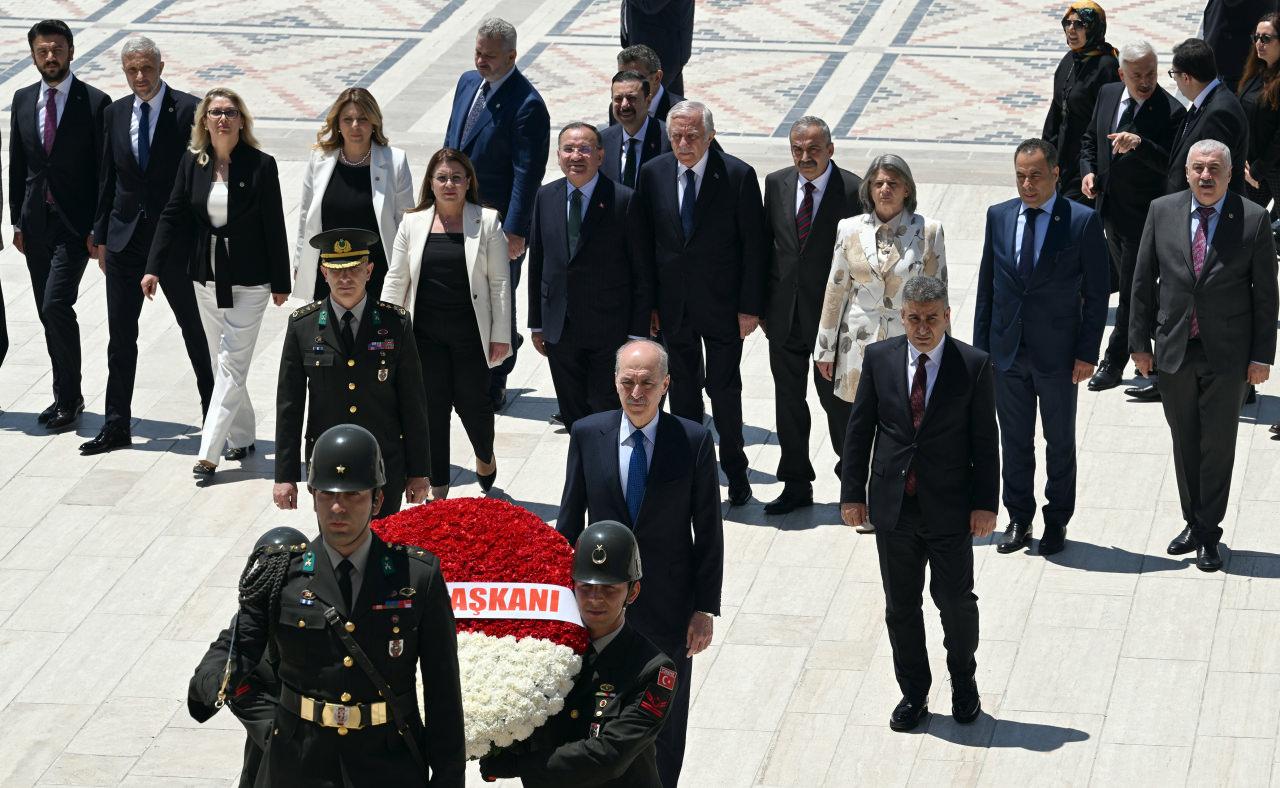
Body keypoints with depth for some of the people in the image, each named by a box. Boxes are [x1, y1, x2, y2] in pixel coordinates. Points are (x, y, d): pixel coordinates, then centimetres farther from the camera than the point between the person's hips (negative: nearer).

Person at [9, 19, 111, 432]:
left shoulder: (95, 103, -6)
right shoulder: (23, 100, 9)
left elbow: (105, 171, -6)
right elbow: (16, 164, 14)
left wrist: (99, 228, -10)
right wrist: (17, 220, 9)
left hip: (75, 223, -5)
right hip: (36, 223, 5)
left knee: (56, 305, -16)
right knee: (49, 313, 9)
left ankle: (68, 398, -5)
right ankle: (67, 397, 20)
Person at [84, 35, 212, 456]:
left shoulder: (188, 110, -8)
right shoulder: (115, 114, 8)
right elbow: (107, 179, 12)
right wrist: (101, 236, 10)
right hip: (125, 237, 5)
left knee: (195, 330, 7)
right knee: (120, 334, 7)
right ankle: (116, 425, 13)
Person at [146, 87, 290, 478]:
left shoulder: (261, 166, -9)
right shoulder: (192, 163, 1)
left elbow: (274, 226, -6)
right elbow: (173, 215, 3)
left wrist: (280, 282, -4)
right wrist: (154, 267, -5)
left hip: (249, 281, -4)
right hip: (207, 279, 4)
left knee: (231, 364, -6)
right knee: (224, 363, 12)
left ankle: (209, 452, -8)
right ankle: (242, 437, 26)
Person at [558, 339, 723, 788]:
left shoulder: (693, 441, -9)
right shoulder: (587, 435, -5)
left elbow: (709, 532, -5)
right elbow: (570, 520, 4)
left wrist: (705, 608, -6)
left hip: (668, 610, -1)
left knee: (665, 725, 12)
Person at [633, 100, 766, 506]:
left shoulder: (738, 176, -11)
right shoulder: (652, 174, -1)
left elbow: (754, 245, -7)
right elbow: (645, 243, 5)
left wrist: (750, 307, -9)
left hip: (722, 305, -3)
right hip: (673, 305, 3)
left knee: (725, 389, 5)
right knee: (683, 390, 11)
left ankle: (734, 468, 21)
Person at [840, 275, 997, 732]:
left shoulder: (973, 366, -7)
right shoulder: (879, 358, -1)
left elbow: (985, 440, -4)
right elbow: (860, 429, 4)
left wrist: (985, 502, -7)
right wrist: (853, 492, 2)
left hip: (950, 506, -2)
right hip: (893, 505, 2)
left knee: (956, 600, 7)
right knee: (900, 605, 11)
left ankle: (963, 682, 31)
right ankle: (913, 693, 25)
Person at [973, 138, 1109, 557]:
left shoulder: (1083, 221, -9)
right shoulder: (998, 217, 2)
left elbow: (1097, 292, -7)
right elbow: (986, 285, 8)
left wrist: (1087, 353, -11)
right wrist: (980, 346, 4)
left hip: (1058, 353, -3)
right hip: (1007, 350, 3)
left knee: (1060, 441, 10)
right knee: (1014, 440, 12)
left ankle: (1057, 522, 24)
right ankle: (1019, 520, 25)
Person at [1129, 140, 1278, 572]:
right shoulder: (1162, 212, 0)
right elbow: (1143, 281, 5)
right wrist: (1140, 341, 3)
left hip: (1227, 355, -2)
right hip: (1174, 351, 3)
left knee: (1218, 445, 5)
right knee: (1184, 442, 13)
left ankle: (1209, 535, 15)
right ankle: (1193, 524, 27)